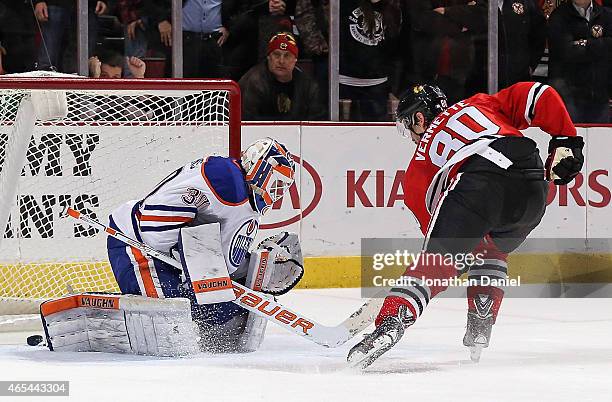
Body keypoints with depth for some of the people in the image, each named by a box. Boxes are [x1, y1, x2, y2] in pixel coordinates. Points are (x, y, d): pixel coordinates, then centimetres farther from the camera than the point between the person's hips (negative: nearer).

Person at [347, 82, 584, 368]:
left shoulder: (423, 155, 29)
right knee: (492, 250, 31)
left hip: (478, 185, -3)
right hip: (533, 188, 4)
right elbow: (537, 95, 21)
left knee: (435, 262, 3)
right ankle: (480, 327, 25)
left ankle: (390, 323, -17)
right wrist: (565, 141, 24)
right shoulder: (479, 105, 36)